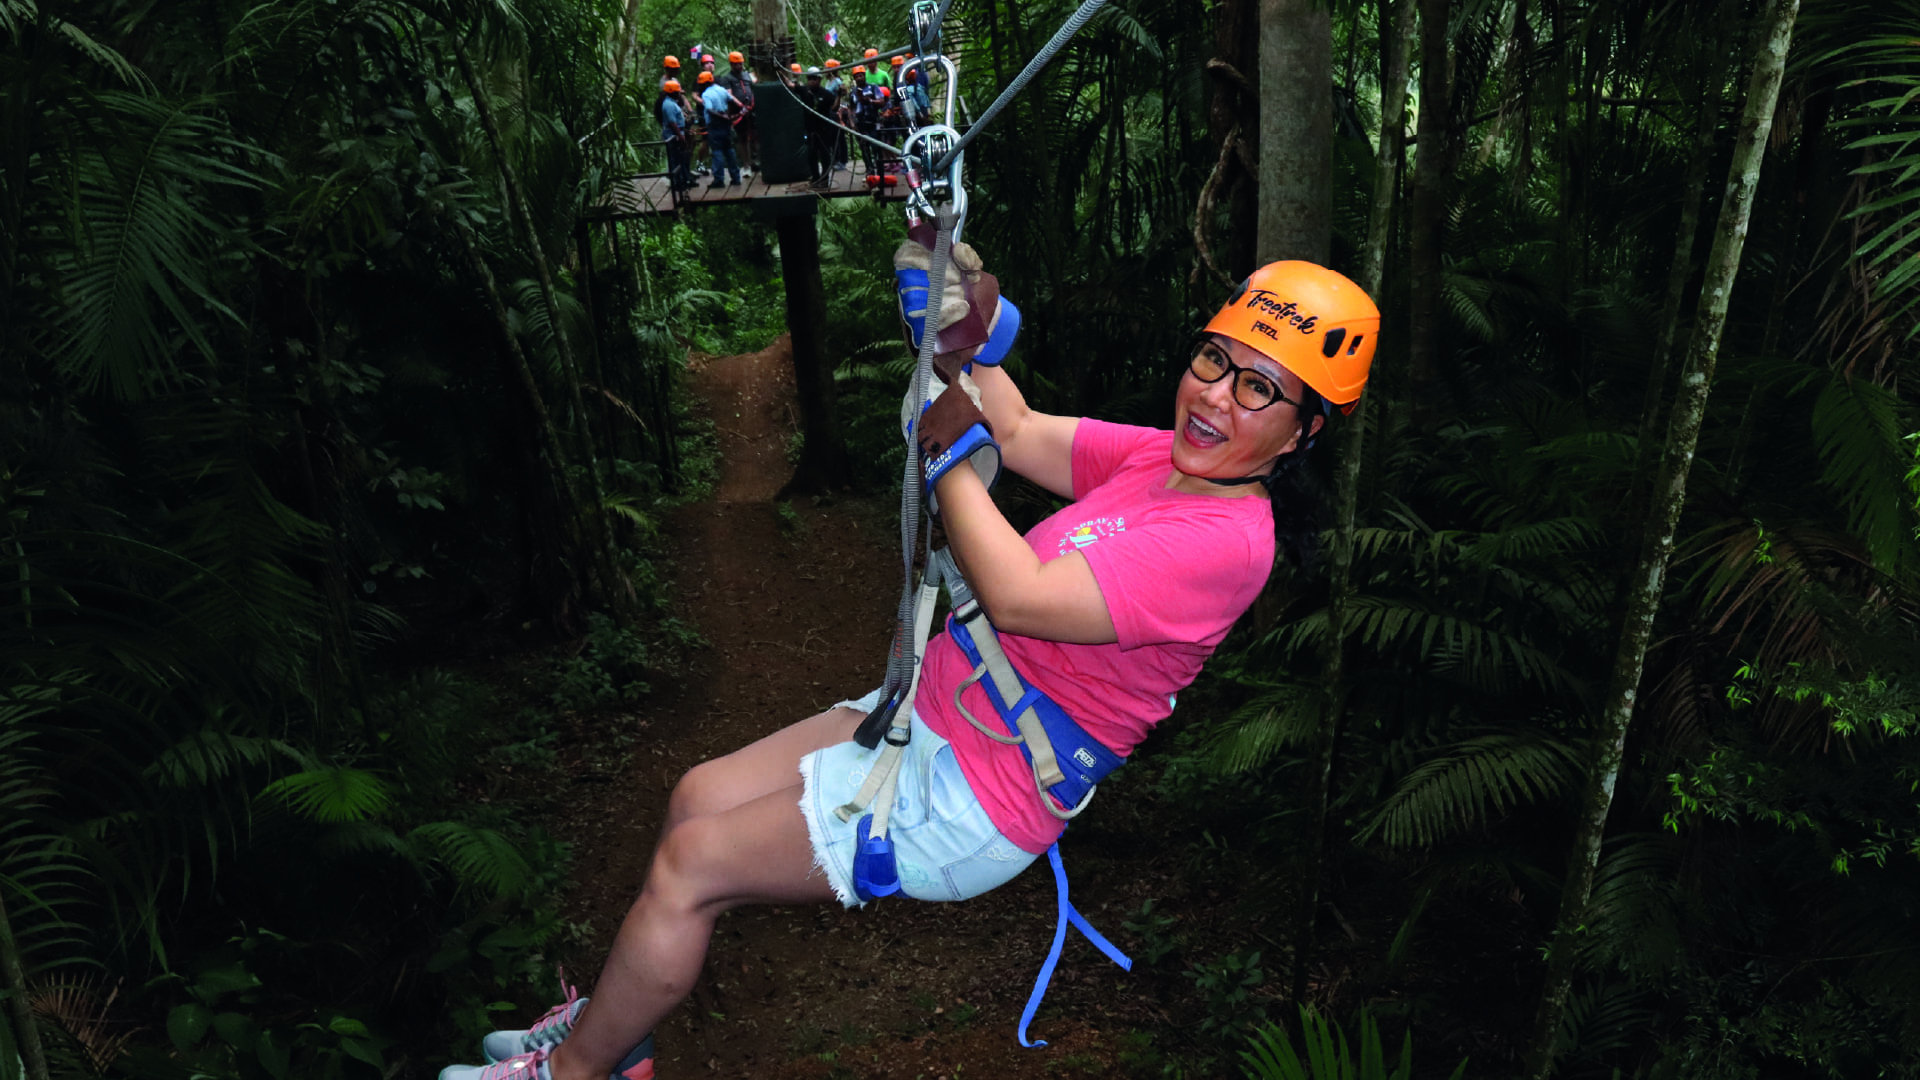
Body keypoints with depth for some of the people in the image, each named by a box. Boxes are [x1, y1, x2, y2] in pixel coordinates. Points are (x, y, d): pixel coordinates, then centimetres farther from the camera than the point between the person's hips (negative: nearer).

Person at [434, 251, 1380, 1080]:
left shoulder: (1228, 540, -25)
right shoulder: (1163, 457, 1)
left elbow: (1017, 597, -31)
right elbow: (1018, 434, 6)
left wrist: (948, 447, -20)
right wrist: (968, 338, -11)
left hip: (970, 810, -9)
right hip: (928, 713, 9)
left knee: (689, 863, -4)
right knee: (698, 797, 11)